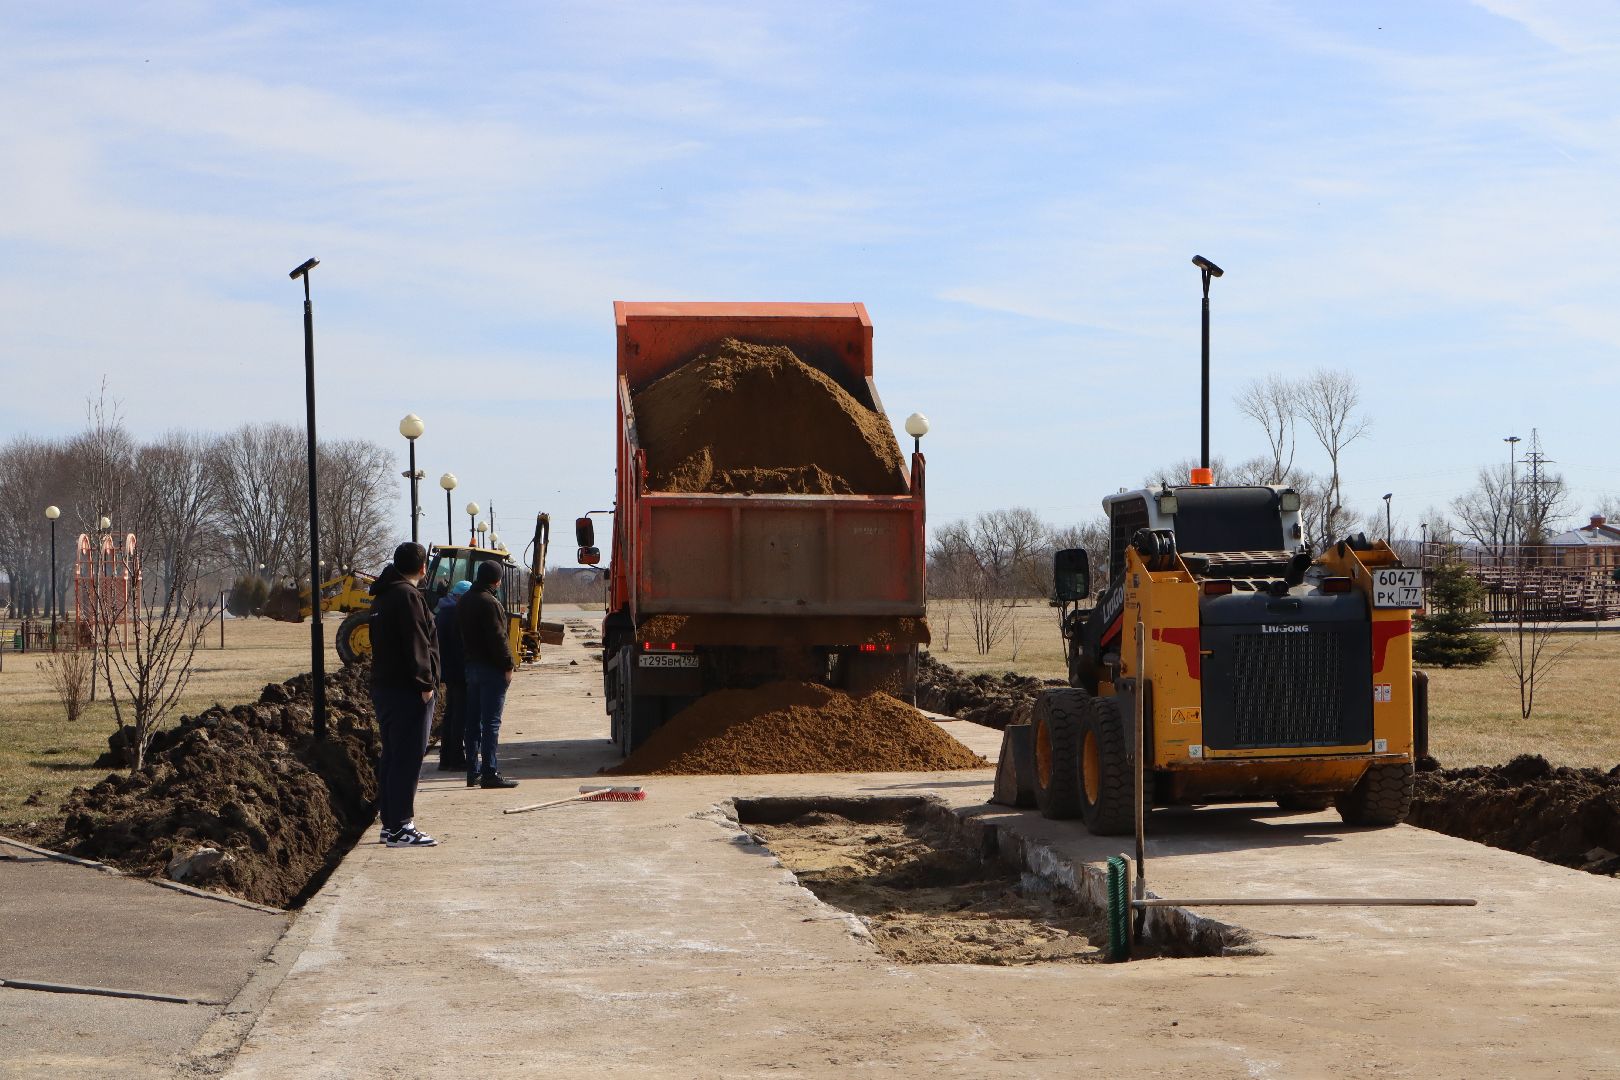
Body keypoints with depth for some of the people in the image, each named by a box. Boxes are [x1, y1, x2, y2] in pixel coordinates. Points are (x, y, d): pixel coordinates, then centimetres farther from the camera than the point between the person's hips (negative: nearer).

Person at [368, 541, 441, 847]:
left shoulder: (383, 596, 17)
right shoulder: (408, 596, -13)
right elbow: (417, 644, -19)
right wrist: (425, 684, -17)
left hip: (384, 685, 10)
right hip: (407, 689, -10)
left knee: (392, 757, 13)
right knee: (407, 758, -8)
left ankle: (390, 824, 17)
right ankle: (401, 827, -9)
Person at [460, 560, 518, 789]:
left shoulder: (466, 600, 12)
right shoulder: (490, 603, -16)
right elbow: (498, 638, -19)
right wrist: (507, 665, -13)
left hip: (471, 665, 9)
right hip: (490, 667, -9)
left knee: (473, 721, 11)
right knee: (491, 722, -8)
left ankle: (473, 773, 14)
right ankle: (490, 773, -10)